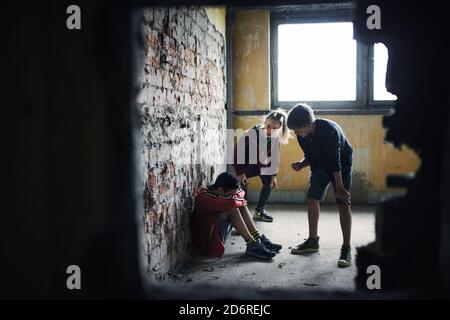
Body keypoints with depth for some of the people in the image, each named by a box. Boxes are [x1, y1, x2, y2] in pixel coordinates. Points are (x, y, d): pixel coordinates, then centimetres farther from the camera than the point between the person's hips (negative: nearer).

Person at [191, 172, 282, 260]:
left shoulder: (214, 191, 1)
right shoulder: (203, 197, -25)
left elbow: (240, 191, 14)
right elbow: (232, 202, -38)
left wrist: (237, 197, -9)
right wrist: (241, 201, -15)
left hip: (218, 236, 9)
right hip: (207, 241, -9)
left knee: (240, 204, 1)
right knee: (231, 208, -25)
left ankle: (258, 239, -2)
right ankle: (252, 245, -18)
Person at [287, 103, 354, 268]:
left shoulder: (330, 130, -33)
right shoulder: (302, 136, -13)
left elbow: (335, 161, -31)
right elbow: (310, 157, 0)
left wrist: (339, 188, -28)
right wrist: (301, 164, -22)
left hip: (341, 164, -6)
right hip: (320, 165, 7)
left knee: (343, 203, -13)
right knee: (312, 198, 2)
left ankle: (346, 248, -10)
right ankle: (313, 240, 15)